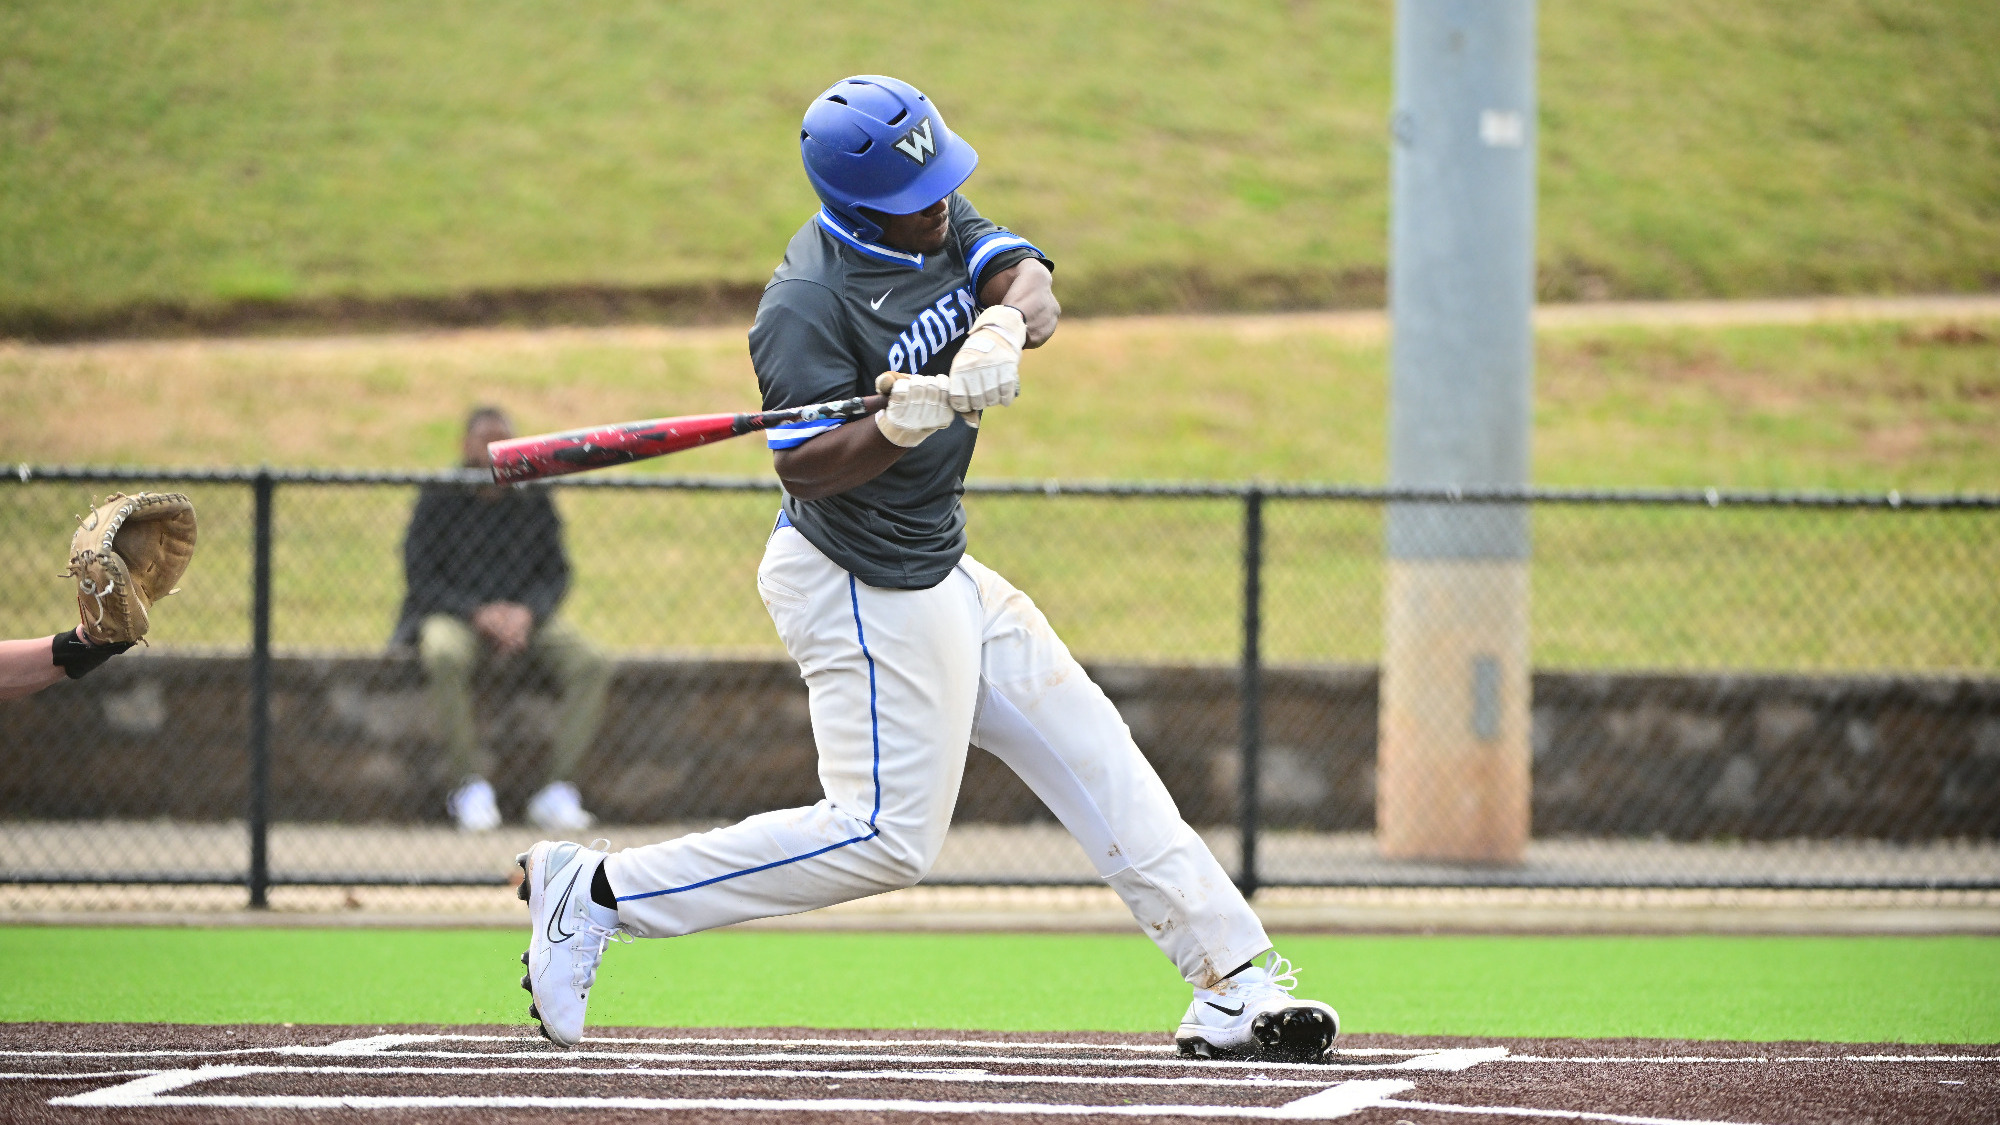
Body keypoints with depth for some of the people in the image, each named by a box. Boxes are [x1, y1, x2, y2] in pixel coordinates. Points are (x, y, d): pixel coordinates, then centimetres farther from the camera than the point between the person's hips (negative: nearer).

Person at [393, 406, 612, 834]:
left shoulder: (534, 502, 8)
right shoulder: (439, 500, -1)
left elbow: (556, 574, 6)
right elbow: (420, 576, -6)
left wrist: (525, 613, -15)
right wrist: (477, 613, -20)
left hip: (522, 617, 3)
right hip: (453, 615, -3)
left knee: (592, 665, -23)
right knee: (446, 657, -39)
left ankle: (558, 790, -23)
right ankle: (471, 786, -31)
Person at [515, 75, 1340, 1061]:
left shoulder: (941, 224, 2)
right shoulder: (809, 301, -22)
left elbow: (1032, 287, -13)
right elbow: (804, 469, -26)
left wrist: (1002, 327, -36)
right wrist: (902, 424, -43)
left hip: (938, 574, 9)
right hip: (860, 590, -9)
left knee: (1096, 759, 7)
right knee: (887, 836, -9)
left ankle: (1235, 985, 11)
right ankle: (592, 891, -5)